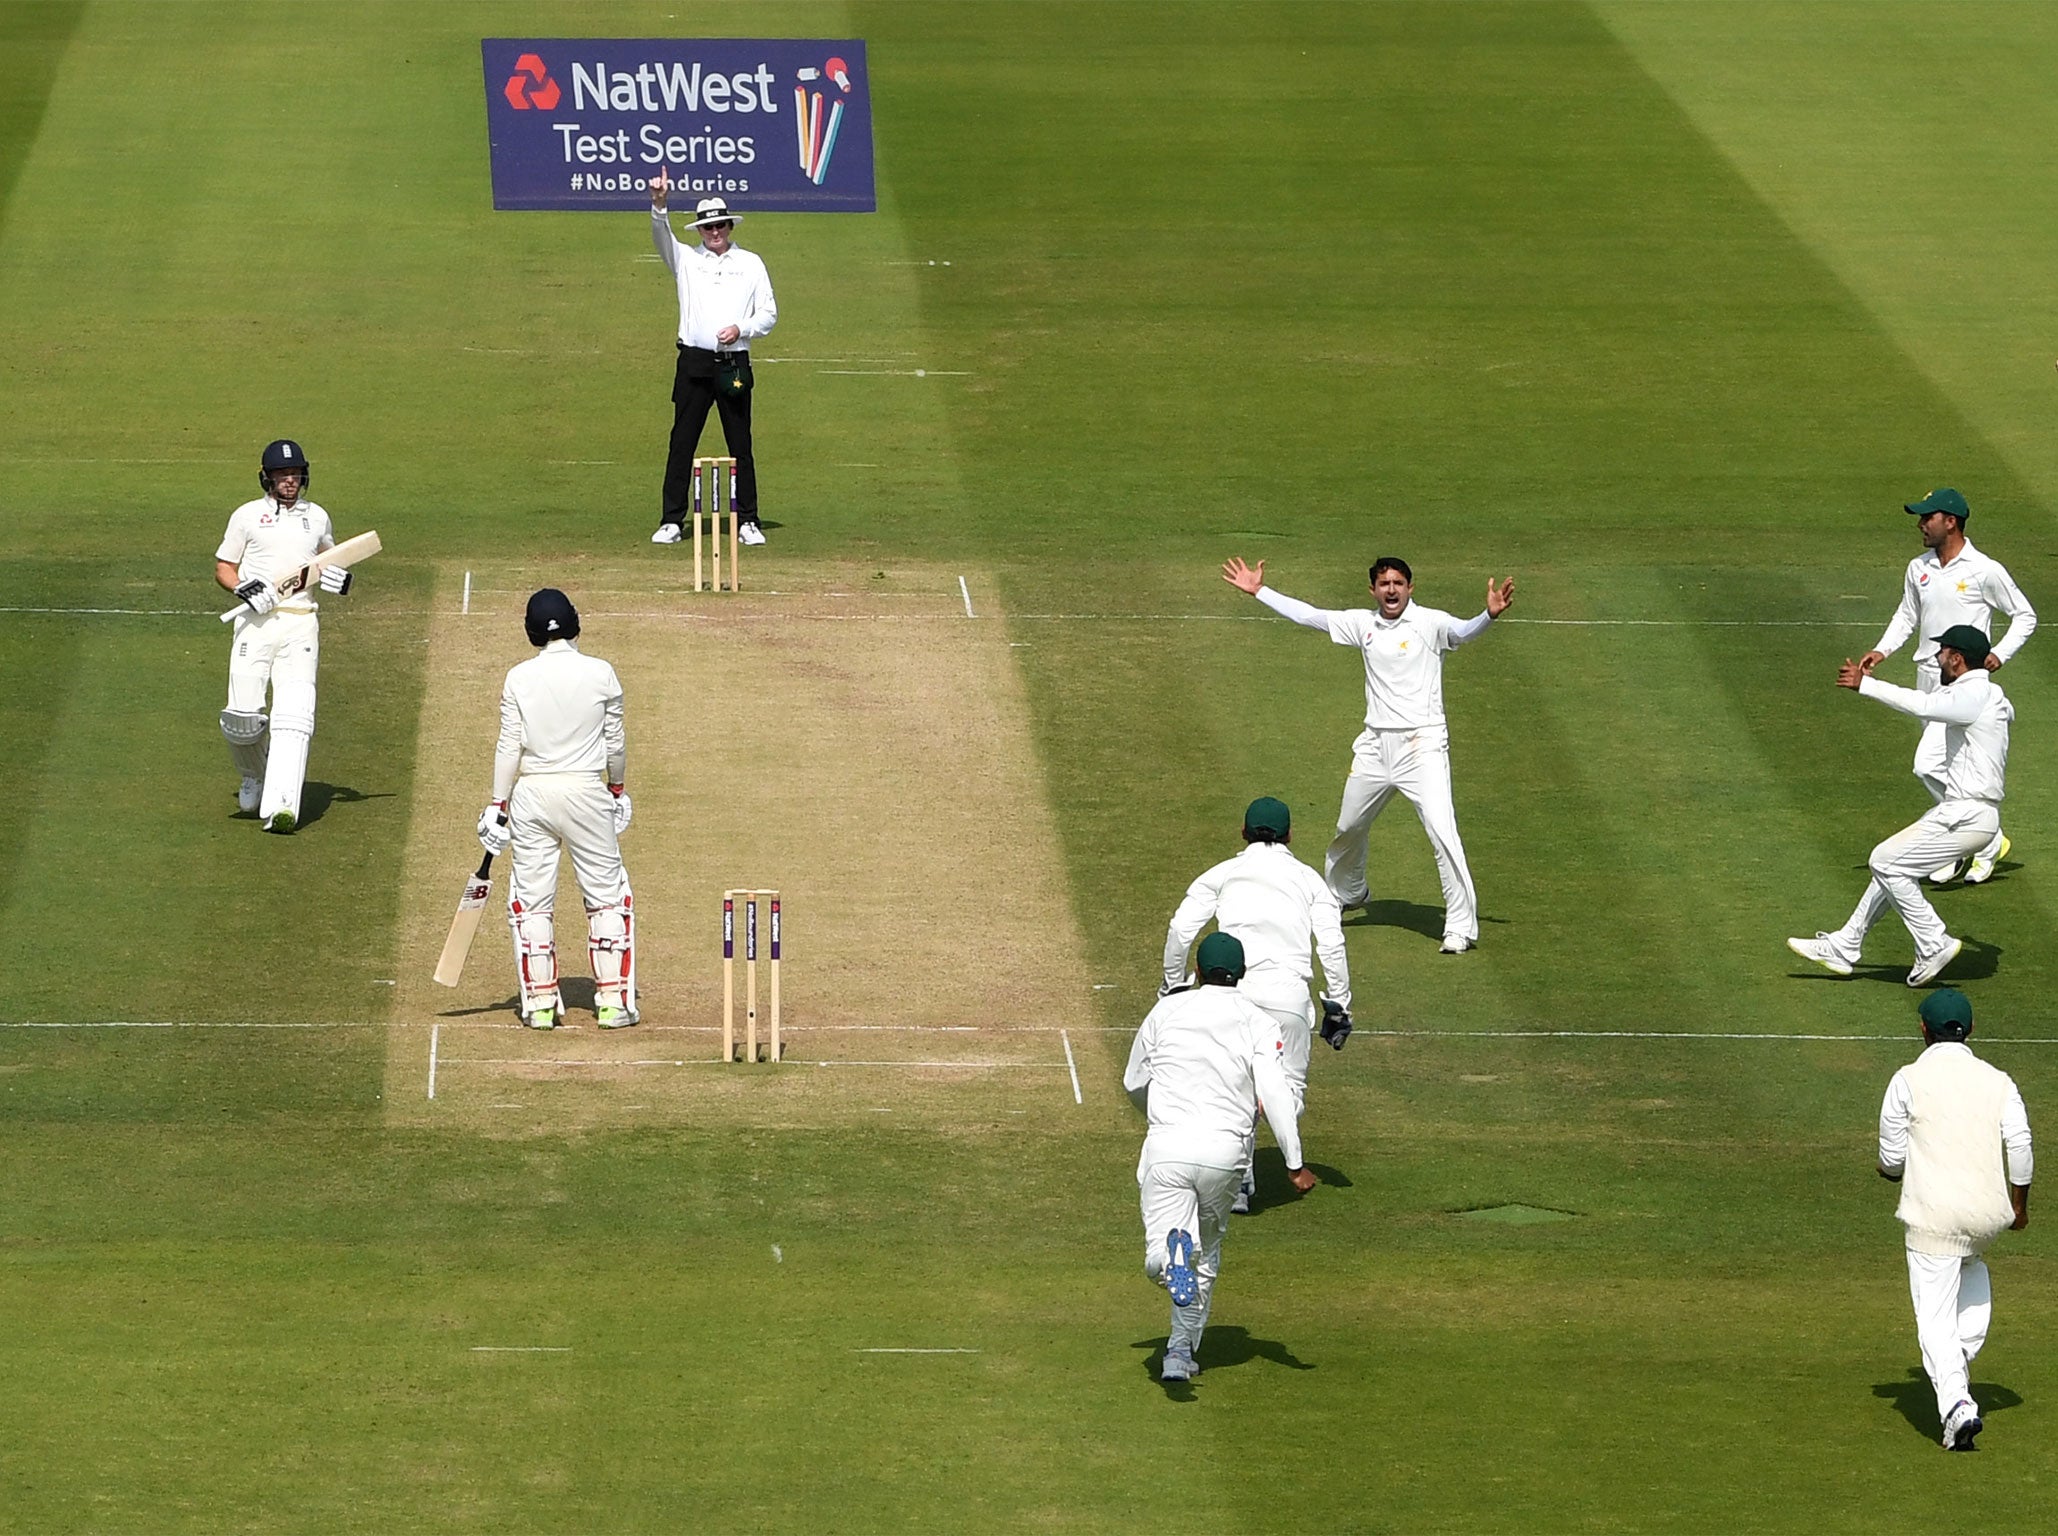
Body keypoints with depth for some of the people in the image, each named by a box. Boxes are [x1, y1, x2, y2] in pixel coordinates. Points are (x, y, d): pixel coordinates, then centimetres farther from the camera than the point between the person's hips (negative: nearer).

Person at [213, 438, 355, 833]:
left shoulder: (317, 518, 17)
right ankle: (253, 775, 23)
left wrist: (338, 577, 10)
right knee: (242, 716, -10)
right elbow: (223, 568, 9)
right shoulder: (247, 515, 8)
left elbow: (330, 560, 33)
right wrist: (244, 589, -11)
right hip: (255, 623, -1)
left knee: (294, 715, -15)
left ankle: (280, 807, -22)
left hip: (300, 624, 1)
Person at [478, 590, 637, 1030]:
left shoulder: (519, 679, -3)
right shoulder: (600, 674, -4)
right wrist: (617, 789, 20)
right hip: (586, 793, -1)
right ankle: (613, 1001, 6)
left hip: (531, 795, 1)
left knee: (531, 900, 9)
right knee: (607, 895, 9)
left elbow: (509, 747, -3)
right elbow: (615, 742, 4)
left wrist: (497, 807, 2)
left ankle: (540, 1002, 8)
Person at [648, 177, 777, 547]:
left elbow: (769, 314, 10)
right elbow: (662, 235, -11)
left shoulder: (750, 264, 11)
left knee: (741, 444, 2)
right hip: (694, 363, 0)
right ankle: (671, 521, 2)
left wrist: (741, 329, -9)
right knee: (682, 443, -1)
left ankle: (747, 521, 8)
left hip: (735, 363, 0)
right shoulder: (686, 259, 9)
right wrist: (659, 203, -30)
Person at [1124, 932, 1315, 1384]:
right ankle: (1184, 1349, 21)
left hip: (1166, 1147, -1)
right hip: (1224, 1148, 1)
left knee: (1158, 1260, -9)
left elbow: (1134, 1083, 22)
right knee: (1207, 1251, 23)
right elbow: (1274, 1092, -7)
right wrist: (1295, 1164, -7)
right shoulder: (1256, 1021, 5)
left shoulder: (1166, 1011, 12)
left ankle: (1172, 1252, -44)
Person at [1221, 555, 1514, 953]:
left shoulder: (1429, 623, -8)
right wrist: (1259, 591, 18)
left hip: (1422, 744, -6)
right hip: (1376, 745, 6)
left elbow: (1462, 632, -28)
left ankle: (1462, 926, -13)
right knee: (1350, 827, 21)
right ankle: (1345, 894, 48)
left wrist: (1489, 616, -49)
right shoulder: (1363, 624, 8)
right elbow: (1309, 616, 16)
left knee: (1441, 829, -18)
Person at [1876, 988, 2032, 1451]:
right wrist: (2019, 1205, 15)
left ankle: (1956, 1404, -18)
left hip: (1933, 1213, -4)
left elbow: (1892, 1158, -1)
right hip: (1987, 1212, 4)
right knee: (1972, 1267, 36)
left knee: (1935, 1316, -1)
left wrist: (1891, 1170, 23)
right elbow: (2020, 1147, 0)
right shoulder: (1998, 1082, 2)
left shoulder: (1908, 1081, -5)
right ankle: (1964, 1356, 26)